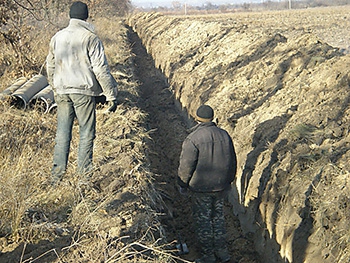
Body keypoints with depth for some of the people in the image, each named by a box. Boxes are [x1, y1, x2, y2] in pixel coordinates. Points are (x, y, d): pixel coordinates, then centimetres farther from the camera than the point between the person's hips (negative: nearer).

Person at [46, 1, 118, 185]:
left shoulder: (57, 37, 8)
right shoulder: (90, 38, -9)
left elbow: (50, 66, 16)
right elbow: (101, 69, -11)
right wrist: (111, 95, -6)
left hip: (62, 92, 5)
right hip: (84, 92, -5)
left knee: (62, 134, 10)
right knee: (86, 134, 7)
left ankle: (57, 176, 12)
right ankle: (84, 175, 12)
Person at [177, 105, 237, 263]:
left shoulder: (192, 139, -17)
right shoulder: (224, 135, 0)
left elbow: (186, 166, -14)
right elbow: (232, 162, 9)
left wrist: (182, 185, 2)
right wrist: (228, 181, 22)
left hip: (200, 188, -5)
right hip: (221, 187, 5)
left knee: (202, 221, 7)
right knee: (218, 217, 19)